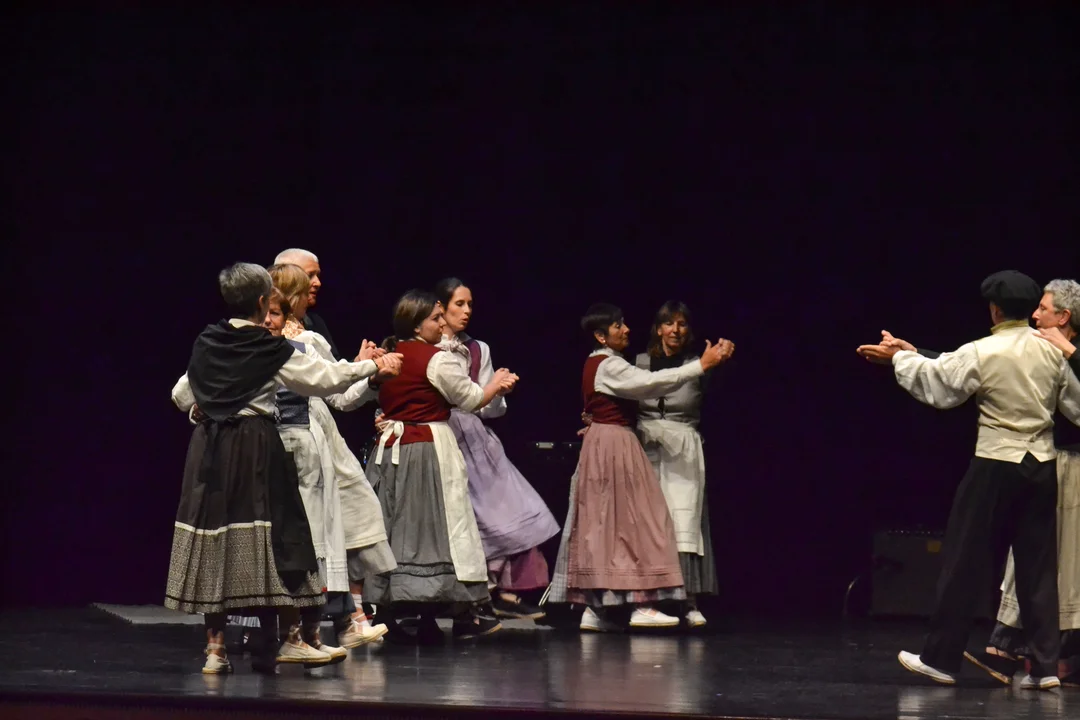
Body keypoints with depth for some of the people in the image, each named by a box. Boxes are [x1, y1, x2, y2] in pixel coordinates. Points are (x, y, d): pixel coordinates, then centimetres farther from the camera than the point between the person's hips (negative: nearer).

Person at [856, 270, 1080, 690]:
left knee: (967, 561, 3)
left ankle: (941, 658, 9)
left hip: (996, 467, -4)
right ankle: (1045, 665, 6)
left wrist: (899, 357, 10)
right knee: (1038, 567, 8)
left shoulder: (982, 353, -11)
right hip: (1042, 467, 4)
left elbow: (935, 384, -5)